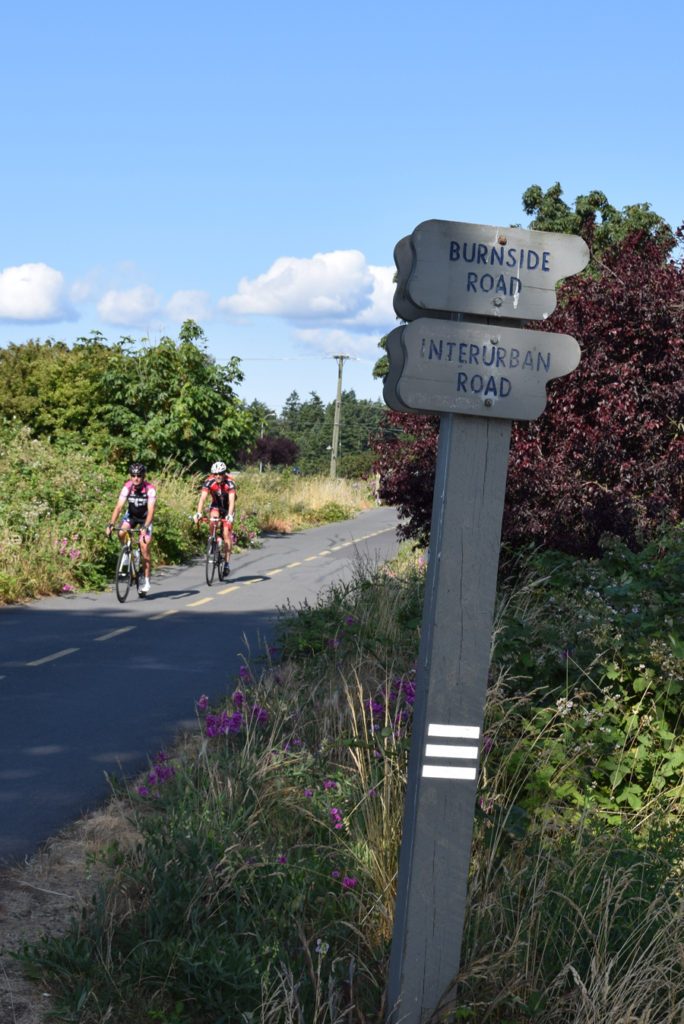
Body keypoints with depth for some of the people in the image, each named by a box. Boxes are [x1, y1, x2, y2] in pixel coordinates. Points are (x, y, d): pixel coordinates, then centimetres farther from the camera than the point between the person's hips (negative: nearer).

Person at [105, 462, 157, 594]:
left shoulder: (150, 489, -28)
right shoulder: (127, 487, -22)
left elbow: (151, 510, -36)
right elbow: (119, 506, -27)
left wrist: (145, 527, -50)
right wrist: (111, 524, -40)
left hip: (145, 517, -2)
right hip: (131, 515, 2)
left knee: (144, 546, -15)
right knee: (121, 533, -29)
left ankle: (146, 581, -4)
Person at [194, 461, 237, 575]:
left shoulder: (230, 482, -29)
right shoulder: (209, 481, -23)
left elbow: (232, 500, -40)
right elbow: (203, 498, -30)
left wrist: (229, 515, -54)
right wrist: (198, 513, -44)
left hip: (227, 508, -2)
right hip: (215, 506, 2)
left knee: (226, 533, -12)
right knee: (214, 518, -32)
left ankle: (227, 562, -5)